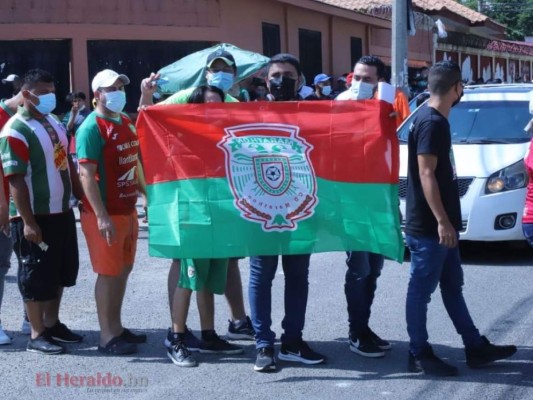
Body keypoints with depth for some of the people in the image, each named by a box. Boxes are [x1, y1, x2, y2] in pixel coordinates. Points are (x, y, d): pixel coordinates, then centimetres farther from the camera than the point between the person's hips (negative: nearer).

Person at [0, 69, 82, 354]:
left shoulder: (55, 122, 9)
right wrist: (28, 221, -23)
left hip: (63, 212, 9)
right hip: (36, 217, -9)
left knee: (61, 272, 18)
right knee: (36, 276, 2)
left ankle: (52, 324, 33)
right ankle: (37, 335, 13)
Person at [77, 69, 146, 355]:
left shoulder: (125, 122, 11)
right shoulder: (91, 128, -15)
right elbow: (86, 175, -21)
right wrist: (101, 216, -26)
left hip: (127, 210, 8)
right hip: (104, 214, -8)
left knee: (124, 269, 15)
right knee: (109, 273, -2)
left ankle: (116, 327, 27)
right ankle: (107, 336, 7)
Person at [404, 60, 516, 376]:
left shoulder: (435, 121, 14)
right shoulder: (431, 123, -17)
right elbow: (426, 175, -23)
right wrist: (442, 222, -24)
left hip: (440, 226, 10)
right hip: (428, 227, -10)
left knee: (453, 286, 15)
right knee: (422, 290, -1)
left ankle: (476, 347, 23)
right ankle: (419, 354, 9)